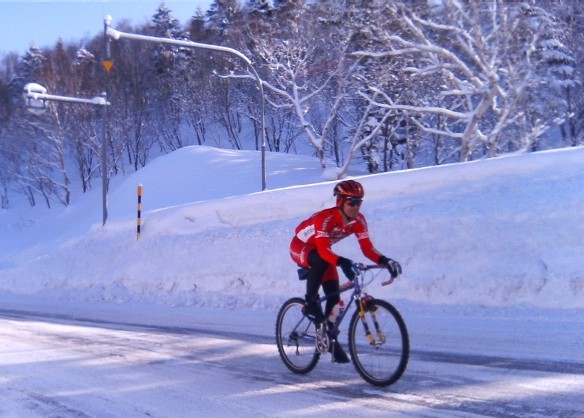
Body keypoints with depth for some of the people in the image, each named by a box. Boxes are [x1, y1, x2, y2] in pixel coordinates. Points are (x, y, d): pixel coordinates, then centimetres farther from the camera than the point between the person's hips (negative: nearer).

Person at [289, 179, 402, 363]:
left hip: (322, 251, 6)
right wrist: (342, 262, -63)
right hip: (300, 247, -6)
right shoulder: (326, 218, -36)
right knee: (321, 261, -40)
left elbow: (367, 248, -21)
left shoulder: (358, 221, -18)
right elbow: (323, 250, -46)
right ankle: (310, 302, -22)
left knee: (334, 295, -4)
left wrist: (385, 261, -39)